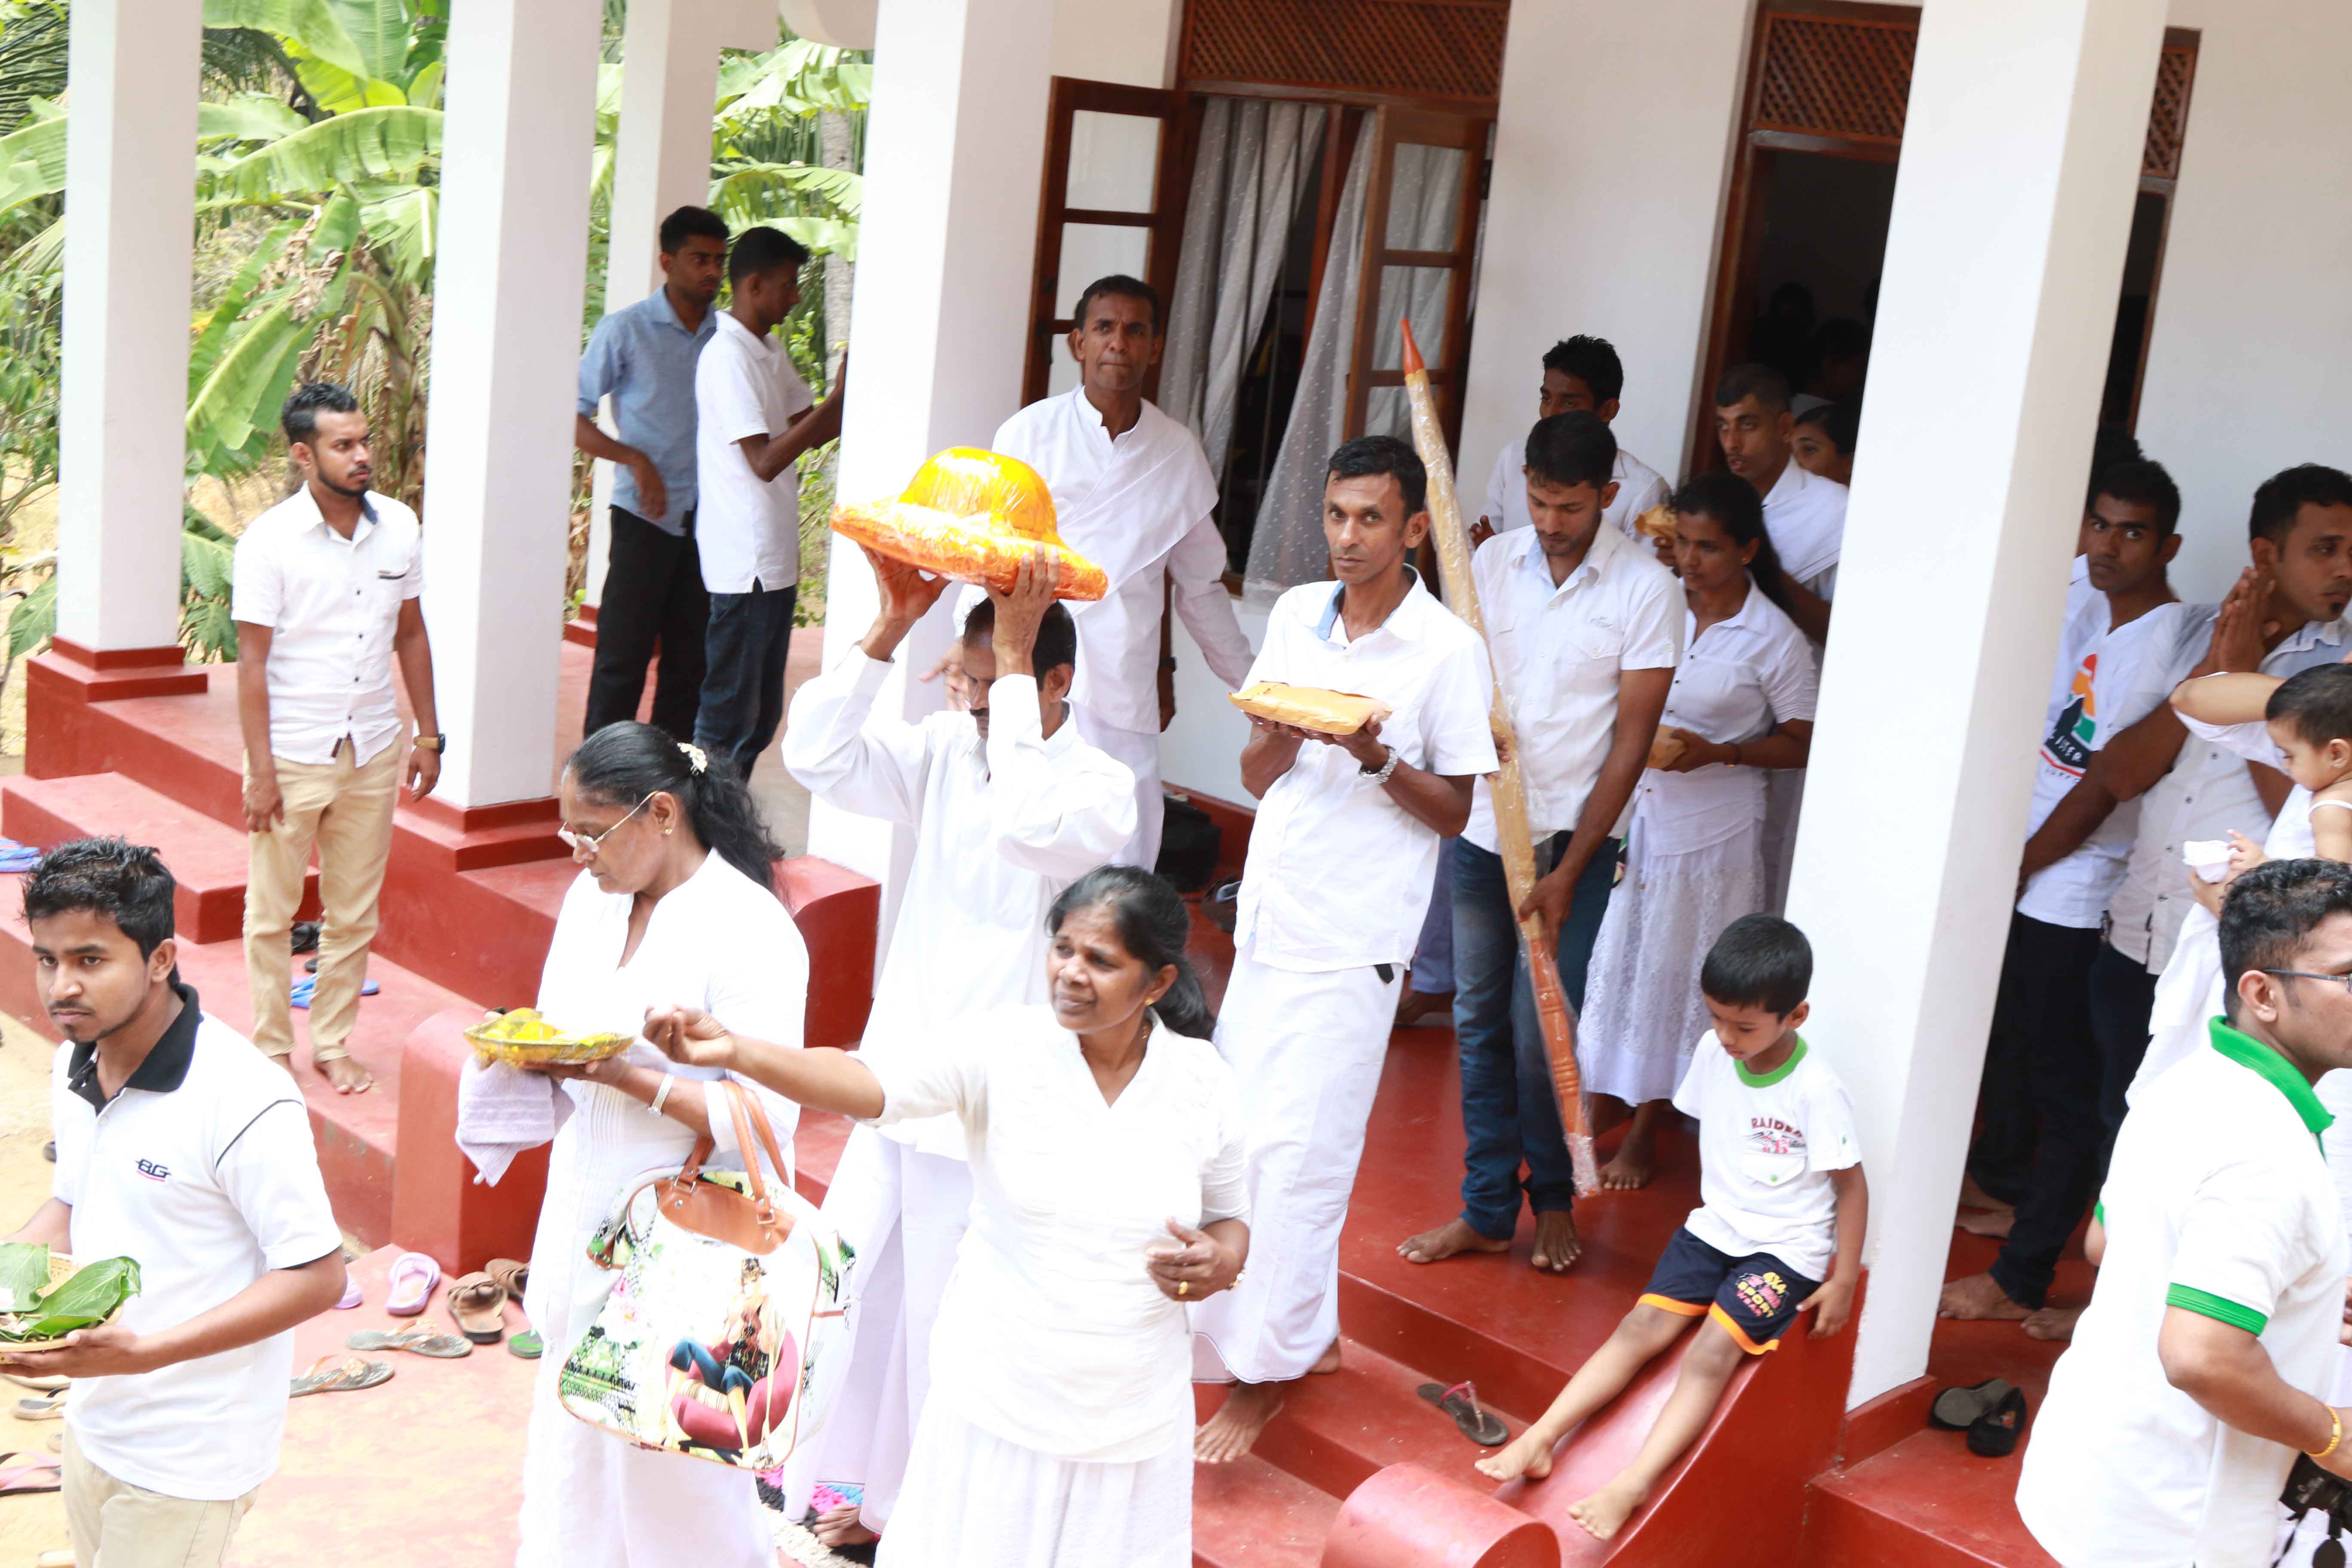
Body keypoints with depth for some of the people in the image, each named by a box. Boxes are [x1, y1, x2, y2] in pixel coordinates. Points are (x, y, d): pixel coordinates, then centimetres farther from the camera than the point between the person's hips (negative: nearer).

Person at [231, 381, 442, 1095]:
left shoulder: (398, 526, 1)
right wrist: (260, 770, -12)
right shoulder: (269, 541, -12)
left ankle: (333, 1042, 25)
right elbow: (252, 661, -10)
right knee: (273, 913, 8)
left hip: (374, 752, 4)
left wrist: (428, 735, 9)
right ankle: (273, 1047, 23)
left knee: (354, 914, 11)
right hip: (293, 756, -3)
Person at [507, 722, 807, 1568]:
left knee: (672, 1461, 4)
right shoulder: (592, 897, 5)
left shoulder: (750, 931, -19)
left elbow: (767, 1117, -22)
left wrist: (621, 1076, -25)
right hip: (588, 1214, 8)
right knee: (573, 1428, 19)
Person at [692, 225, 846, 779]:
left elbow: (813, 432, 17)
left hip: (776, 559, 10)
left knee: (762, 712, 15)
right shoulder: (727, 357, -16)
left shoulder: (769, 350, 13)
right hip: (746, 562, -10)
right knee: (730, 714, -3)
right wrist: (838, 398, -23)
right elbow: (765, 461, -23)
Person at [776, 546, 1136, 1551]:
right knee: (850, 1282, 18)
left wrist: (1017, 661, -31)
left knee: (946, 1317, 6)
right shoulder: (946, 749, 1)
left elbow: (1028, 825, -36)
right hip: (903, 1076, 6)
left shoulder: (1102, 789, -15)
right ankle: (849, 1477, 39)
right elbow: (817, 755, -7)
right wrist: (890, 626, -14)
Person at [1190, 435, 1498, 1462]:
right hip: (1271, 916, 6)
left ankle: (1267, 1369, 8)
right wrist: (1283, 733, -10)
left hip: (1353, 941, -6)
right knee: (1237, 1133, 8)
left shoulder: (1448, 651, -7)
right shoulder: (1297, 616, 9)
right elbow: (1256, 776, 12)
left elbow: (1455, 810, -3)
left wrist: (1375, 755, -20)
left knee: (1293, 1154, -5)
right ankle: (1309, 1329, 26)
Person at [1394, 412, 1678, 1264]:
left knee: (1540, 1033, -2)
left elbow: (1630, 741, -8)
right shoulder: (1491, 562, 3)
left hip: (1572, 839, -4)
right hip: (1482, 830, 4)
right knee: (1479, 1026, 8)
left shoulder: (1645, 588, -8)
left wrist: (1568, 871, -11)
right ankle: (1487, 1209, 19)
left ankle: (1554, 1197, 20)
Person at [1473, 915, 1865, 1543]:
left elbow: (1851, 1186, -10)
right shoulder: (1713, 1052, -2)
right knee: (1643, 1326, -12)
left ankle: (1632, 1486, -33)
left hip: (1787, 1248, -5)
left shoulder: (1815, 1091, -19)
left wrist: (1844, 1281, -9)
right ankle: (1539, 1441, -18)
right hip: (1714, 1226, 5)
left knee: (1713, 1349, -24)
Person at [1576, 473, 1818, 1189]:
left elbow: (1804, 743, -5)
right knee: (1613, 960, 10)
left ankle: (1644, 1131, 23)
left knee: (1673, 975, 8)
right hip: (1630, 814, 3)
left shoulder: (1774, 640, -12)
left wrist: (1715, 753, -18)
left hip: (1711, 832, -3)